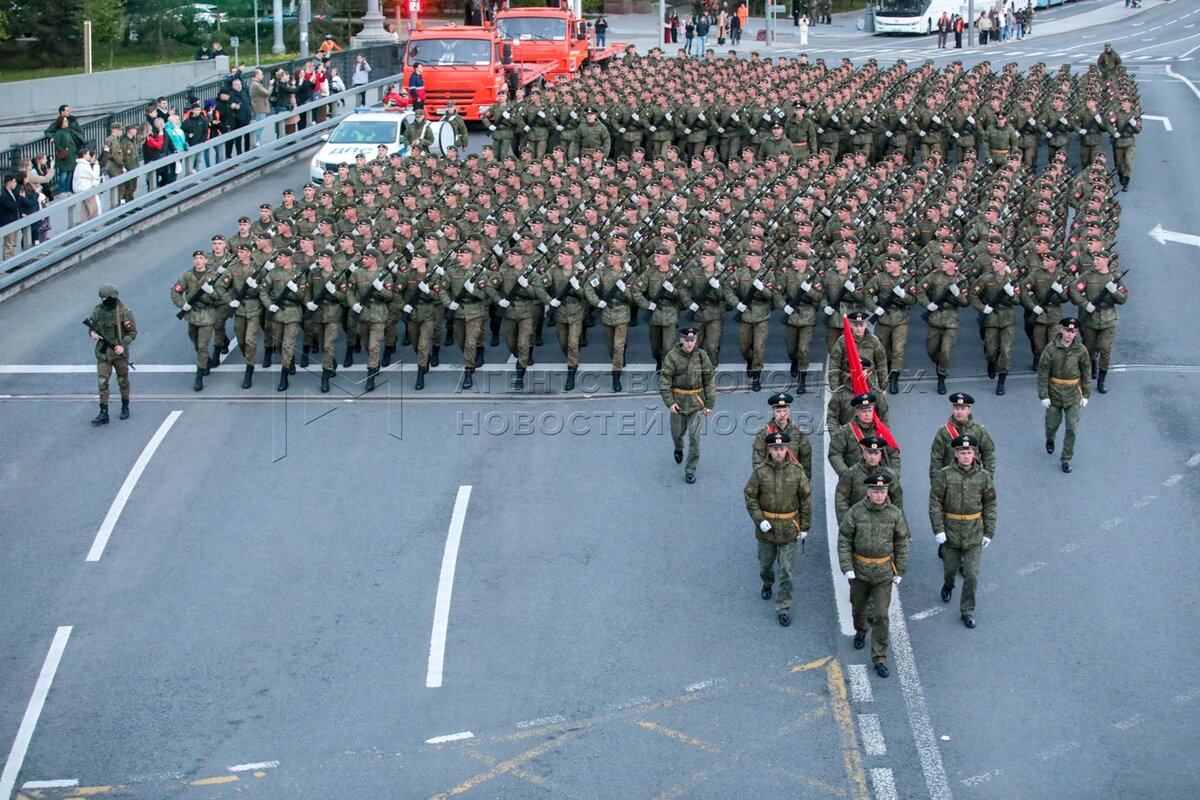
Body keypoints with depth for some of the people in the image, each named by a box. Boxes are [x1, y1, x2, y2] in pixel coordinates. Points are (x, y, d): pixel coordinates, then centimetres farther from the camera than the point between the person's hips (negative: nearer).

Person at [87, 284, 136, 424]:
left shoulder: (124, 312, -12)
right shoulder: (98, 310, -1)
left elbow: (132, 332, -9)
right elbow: (90, 324, 13)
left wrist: (122, 345, -22)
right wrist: (92, 333, -11)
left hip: (119, 351, -2)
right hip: (103, 352, 2)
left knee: (123, 381, 13)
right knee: (102, 382, -5)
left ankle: (125, 408, 31)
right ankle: (103, 414, -4)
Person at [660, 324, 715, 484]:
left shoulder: (701, 356, -4)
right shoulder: (672, 357, -9)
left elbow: (710, 380, 3)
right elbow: (664, 381, -6)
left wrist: (709, 404, 1)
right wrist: (669, 402, -14)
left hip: (697, 402, 0)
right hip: (678, 401, 0)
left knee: (694, 436, -7)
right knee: (677, 432, 15)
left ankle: (690, 470, 3)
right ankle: (678, 449, 51)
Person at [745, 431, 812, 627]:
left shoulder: (796, 471, -8)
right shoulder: (760, 472, -9)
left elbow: (806, 499, 0)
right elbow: (750, 497, -2)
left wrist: (805, 527, 1)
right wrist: (759, 520, -13)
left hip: (789, 529, -1)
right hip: (766, 527, 1)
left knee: (786, 571, -1)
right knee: (765, 564, 20)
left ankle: (783, 608, 7)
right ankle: (767, 584, 51)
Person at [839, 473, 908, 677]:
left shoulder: (895, 514, -9)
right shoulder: (856, 512, -12)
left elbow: (901, 544, 1)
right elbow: (843, 540, -6)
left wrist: (899, 572, 1)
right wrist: (847, 568, -12)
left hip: (884, 573, -1)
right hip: (860, 570, 1)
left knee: (881, 615, -4)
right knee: (858, 607, 21)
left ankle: (879, 658, 3)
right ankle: (860, 631, 53)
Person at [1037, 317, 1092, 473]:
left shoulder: (1081, 350, -7)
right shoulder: (1051, 349, -12)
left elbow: (1086, 374, 3)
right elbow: (1042, 373, -8)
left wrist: (1086, 395, 3)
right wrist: (1043, 395, -9)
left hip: (1073, 395, 1)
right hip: (1054, 394, 0)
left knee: (1072, 428, -2)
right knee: (1052, 424, 14)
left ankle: (1065, 459, 11)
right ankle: (1050, 440, 49)